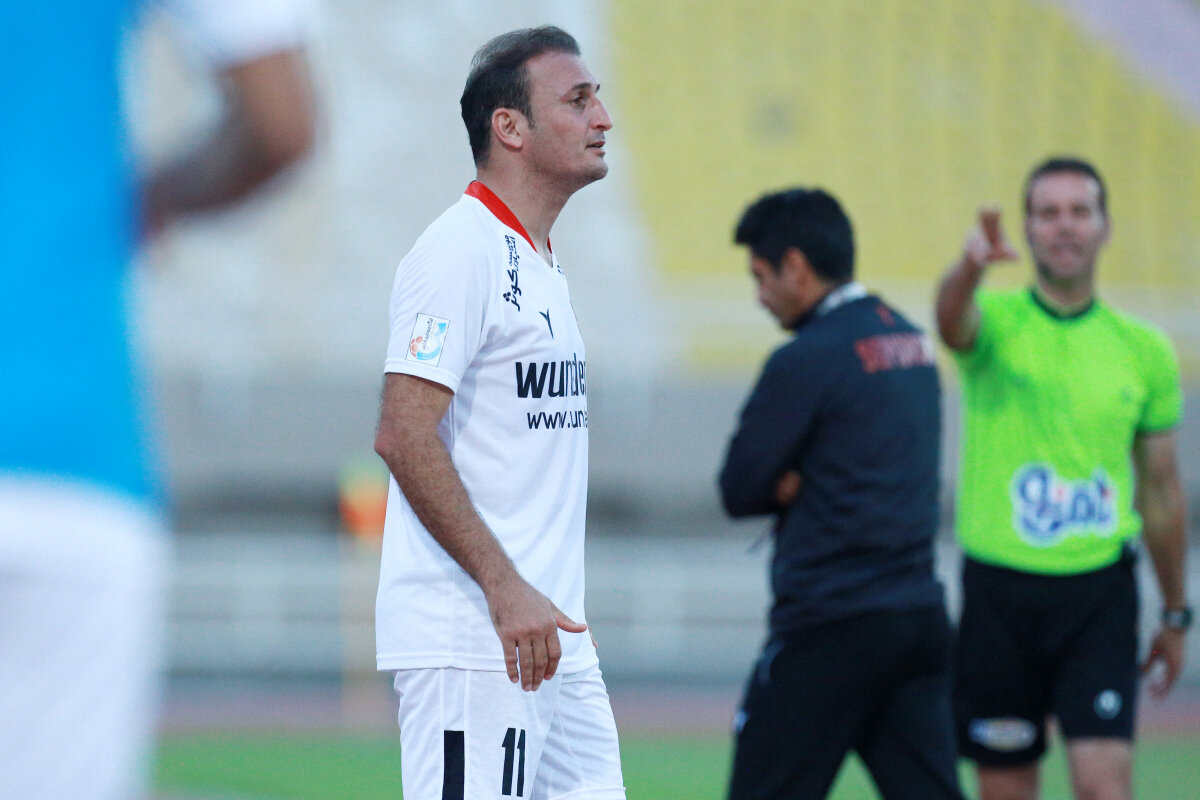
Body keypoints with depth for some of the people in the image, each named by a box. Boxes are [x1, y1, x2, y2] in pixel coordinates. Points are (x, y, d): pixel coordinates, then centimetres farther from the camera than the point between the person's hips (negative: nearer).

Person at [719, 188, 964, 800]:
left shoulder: (806, 360, -13)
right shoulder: (909, 341, 13)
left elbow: (739, 490, -10)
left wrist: (786, 485, 7)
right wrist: (800, 482, 0)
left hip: (832, 627, -7)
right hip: (920, 619, 7)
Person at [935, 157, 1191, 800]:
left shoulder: (1144, 351, 5)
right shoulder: (997, 320, -3)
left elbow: (1160, 490, 13)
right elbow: (953, 320, -30)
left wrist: (1175, 614, 17)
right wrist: (971, 266, -53)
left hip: (1100, 591, 1)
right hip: (999, 589, -1)